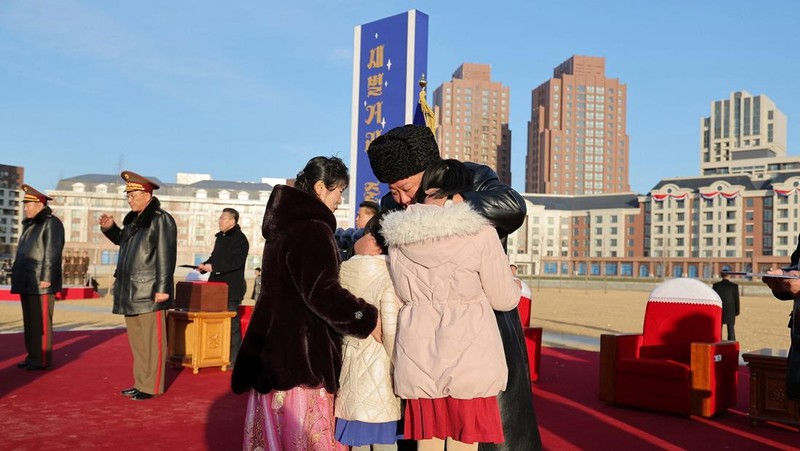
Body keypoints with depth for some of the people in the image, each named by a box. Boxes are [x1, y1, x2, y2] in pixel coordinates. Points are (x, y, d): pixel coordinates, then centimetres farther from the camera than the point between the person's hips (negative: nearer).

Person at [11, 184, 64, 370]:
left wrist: (46, 278, -20)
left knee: (41, 322, -6)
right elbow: (22, 253, 23)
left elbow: (52, 253, -15)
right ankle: (32, 356, 17)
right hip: (27, 283, 9)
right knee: (29, 321, 11)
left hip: (41, 283, -9)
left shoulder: (51, 223, -8)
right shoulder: (29, 225, 19)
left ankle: (42, 359, -2)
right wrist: (17, 276, 18)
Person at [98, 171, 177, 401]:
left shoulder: (161, 220, -10)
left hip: (149, 293, -9)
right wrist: (110, 228, 13)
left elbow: (166, 257, -15)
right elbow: (122, 241, 32)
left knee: (151, 341, -2)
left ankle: (152, 387, 6)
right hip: (130, 291, 9)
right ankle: (141, 383, 25)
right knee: (136, 341, 15)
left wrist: (163, 288, -19)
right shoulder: (132, 219, 15)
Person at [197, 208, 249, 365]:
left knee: (232, 323, -5)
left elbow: (237, 262, -20)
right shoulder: (220, 237, 16)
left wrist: (213, 267, -22)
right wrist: (205, 265, 5)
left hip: (232, 288, -9)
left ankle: (234, 358, 2)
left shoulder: (240, 239, -10)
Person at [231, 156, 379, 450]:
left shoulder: (284, 224, 14)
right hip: (301, 353, -9)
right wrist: (368, 319, -13)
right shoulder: (313, 229, -16)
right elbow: (323, 294, -22)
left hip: (275, 346, 9)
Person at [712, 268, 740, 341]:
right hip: (730, 313, -1)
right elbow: (737, 300, -3)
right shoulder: (734, 286, -6)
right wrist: (736, 313, 7)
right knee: (731, 331, 5)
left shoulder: (715, 285, -3)